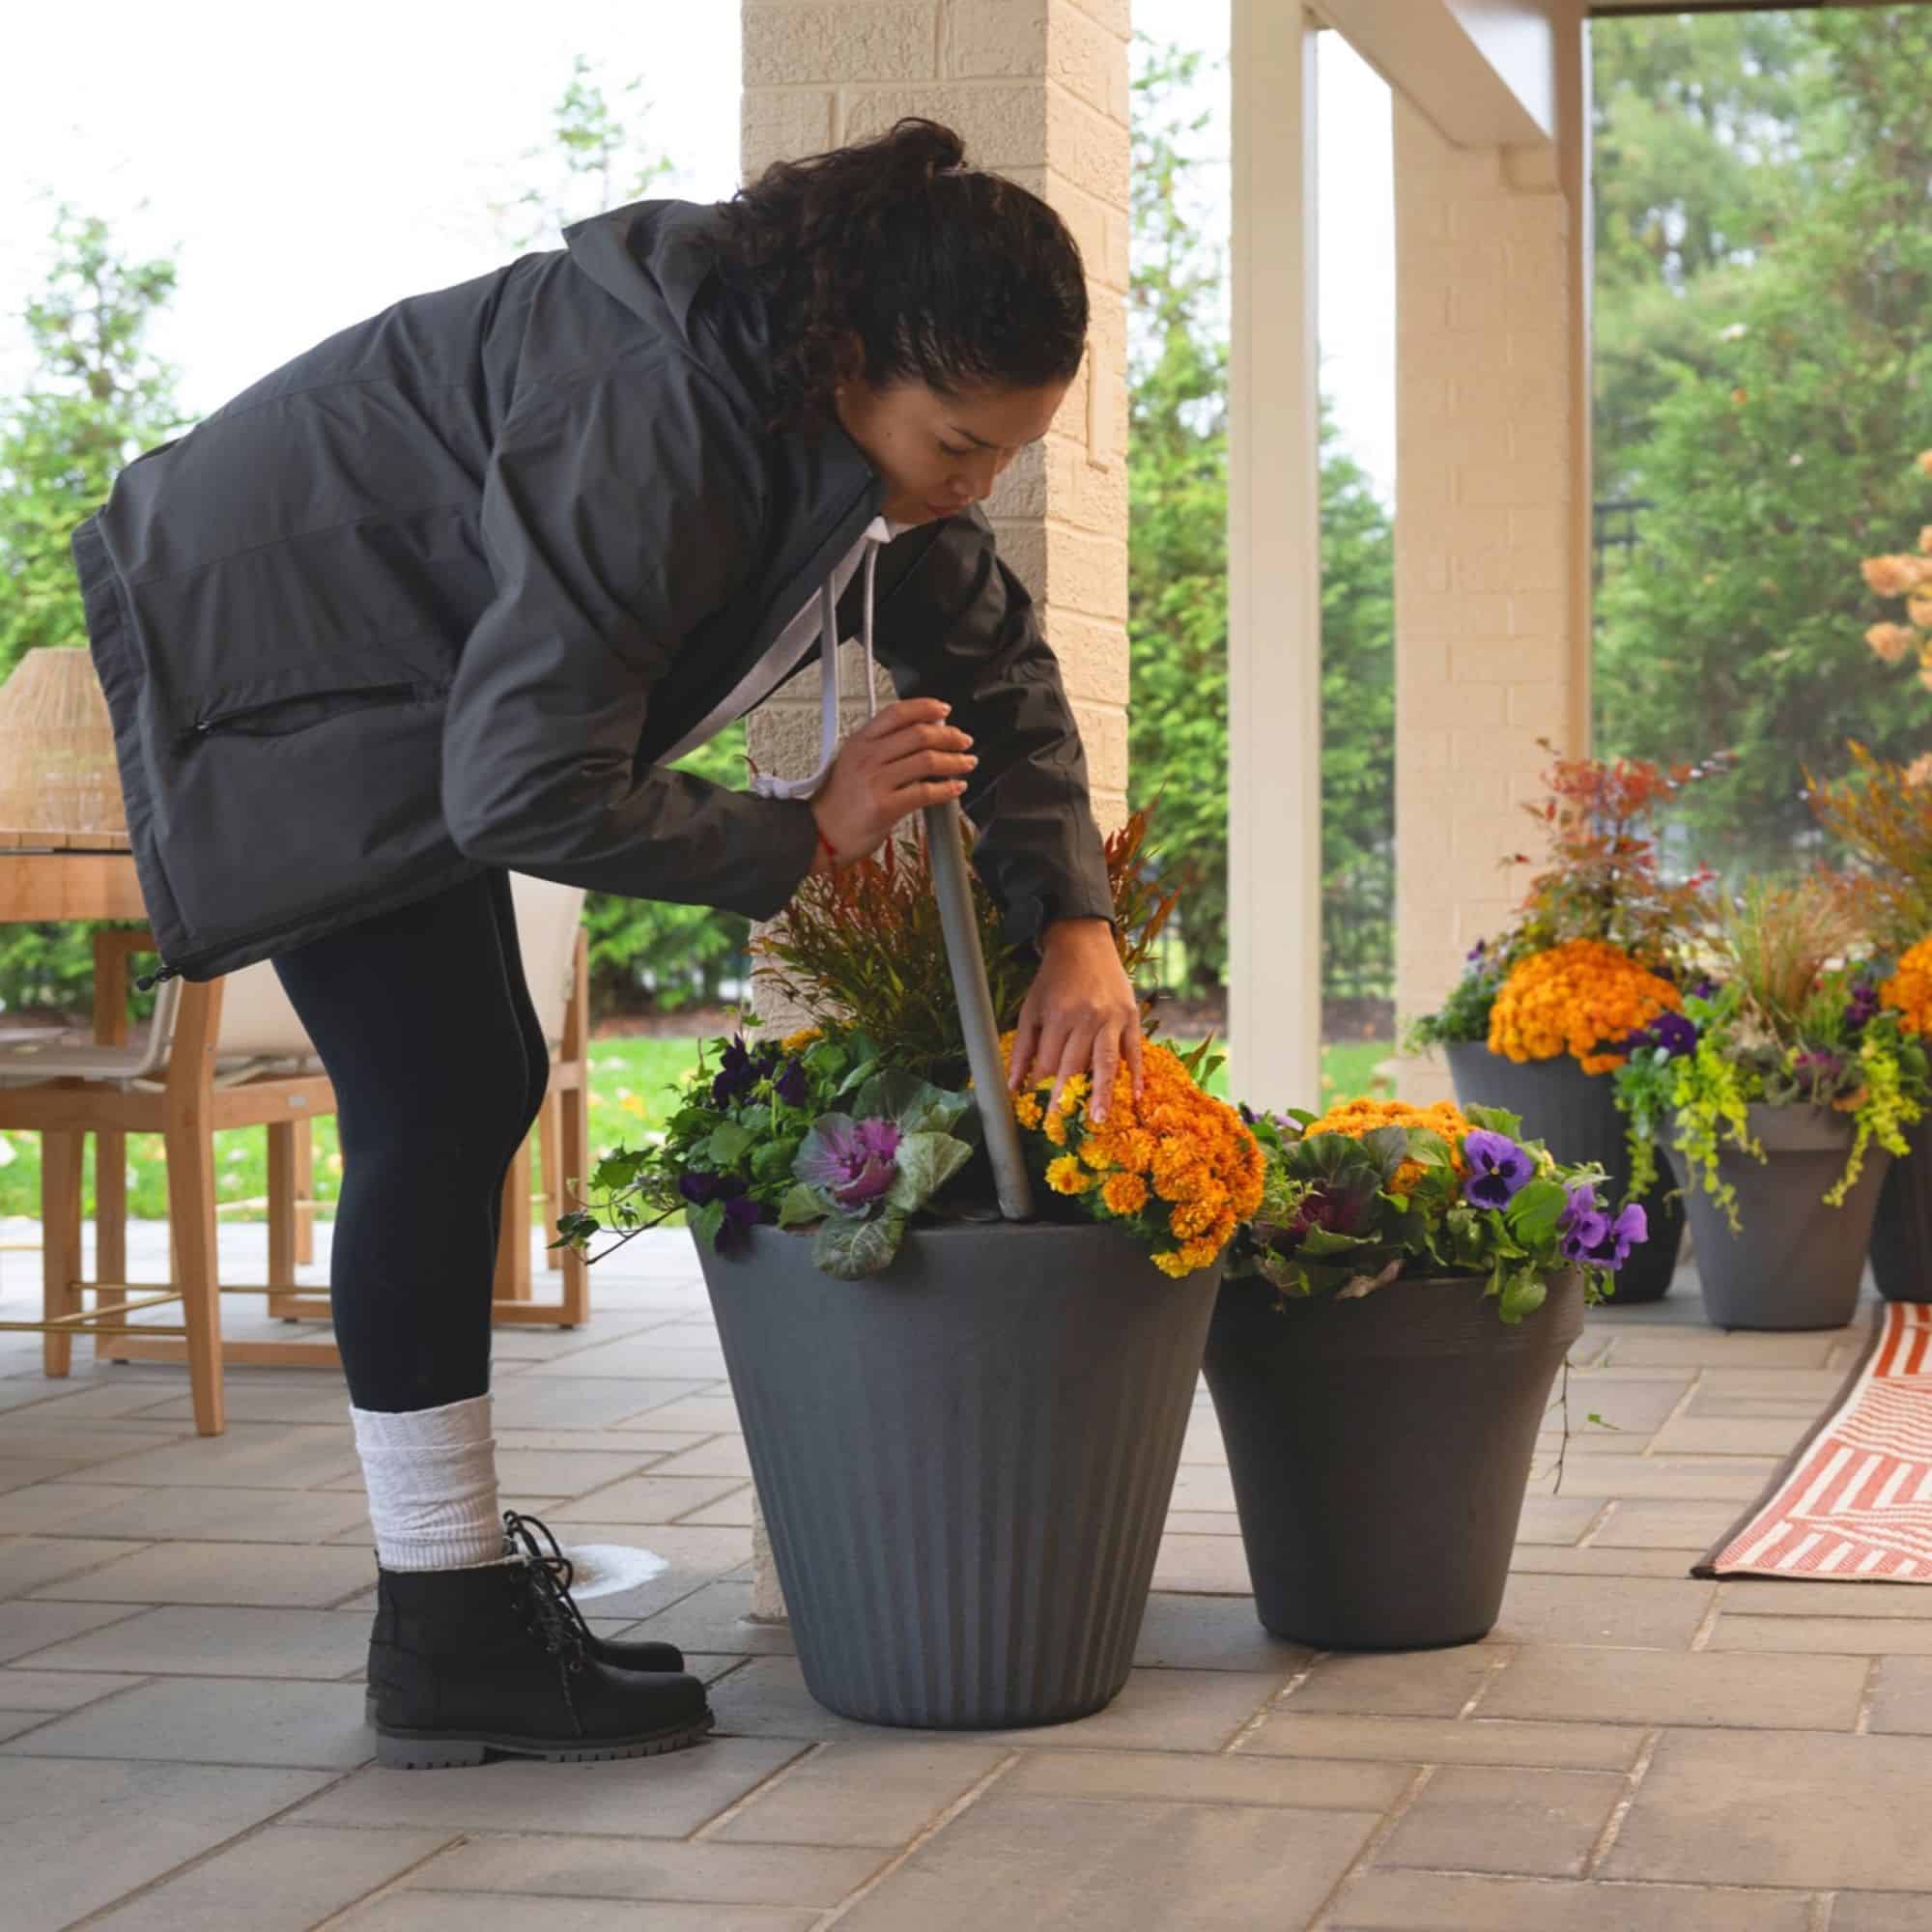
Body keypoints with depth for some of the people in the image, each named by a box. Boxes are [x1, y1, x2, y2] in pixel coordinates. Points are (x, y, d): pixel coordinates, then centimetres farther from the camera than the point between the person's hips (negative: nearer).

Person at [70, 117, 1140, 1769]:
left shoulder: (863, 422, -6)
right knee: (436, 1107, -14)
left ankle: (462, 1546, 24)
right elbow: (529, 788, -35)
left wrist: (1075, 924, -8)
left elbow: (996, 665, 4)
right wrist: (806, 839, -24)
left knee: (482, 1084, 12)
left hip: (414, 671, 10)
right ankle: (446, 1637, -9)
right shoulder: (660, 424, -35)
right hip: (272, 652, -10)